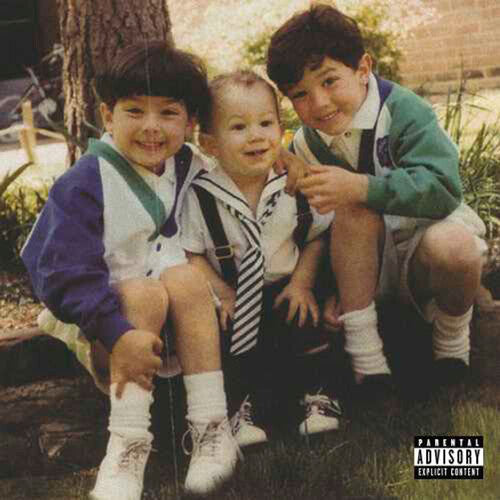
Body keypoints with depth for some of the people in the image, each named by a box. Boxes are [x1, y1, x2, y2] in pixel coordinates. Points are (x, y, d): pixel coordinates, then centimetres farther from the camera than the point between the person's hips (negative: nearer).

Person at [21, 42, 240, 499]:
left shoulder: (188, 169, 0)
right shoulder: (83, 184, -18)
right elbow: (67, 275, -26)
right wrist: (119, 335, -34)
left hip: (178, 322, 4)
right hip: (98, 316, -4)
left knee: (184, 277, -26)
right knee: (144, 294, -33)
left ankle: (211, 426, -25)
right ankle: (127, 444, -34)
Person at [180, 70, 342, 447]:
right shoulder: (201, 197, -12)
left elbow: (316, 236, 4)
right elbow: (191, 253, -6)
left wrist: (302, 281, -7)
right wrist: (221, 292, -15)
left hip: (286, 286, 1)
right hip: (234, 293, -1)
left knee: (307, 323, -21)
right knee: (227, 332, -24)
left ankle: (316, 391, 5)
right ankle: (248, 402, -3)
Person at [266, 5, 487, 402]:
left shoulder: (404, 110, -18)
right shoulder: (306, 144, -3)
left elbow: (442, 188, -32)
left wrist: (360, 187, -40)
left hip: (425, 236, -2)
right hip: (365, 263, 3)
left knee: (452, 246, -38)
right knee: (354, 210, -30)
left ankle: (452, 334, -4)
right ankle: (363, 351, -24)